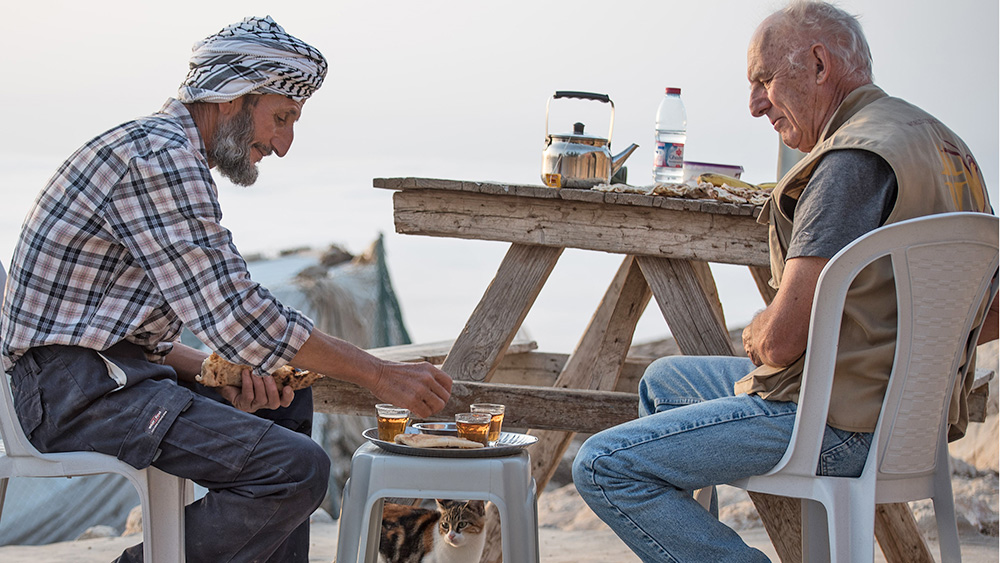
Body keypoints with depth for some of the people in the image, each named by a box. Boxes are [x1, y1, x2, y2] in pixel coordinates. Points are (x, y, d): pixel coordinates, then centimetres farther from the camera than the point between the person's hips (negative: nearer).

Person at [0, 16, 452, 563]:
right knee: (296, 468, -21)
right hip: (78, 389, -11)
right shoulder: (158, 154, -15)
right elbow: (235, 312, -20)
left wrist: (223, 372, 3)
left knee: (288, 403, 21)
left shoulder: (164, 151, 19)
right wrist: (380, 376, -16)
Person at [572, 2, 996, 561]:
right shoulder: (941, 141, 12)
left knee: (603, 467, -11)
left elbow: (782, 340, -24)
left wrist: (756, 336, -1)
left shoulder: (855, 159, -20)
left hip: (843, 427, -11)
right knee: (664, 380, 28)